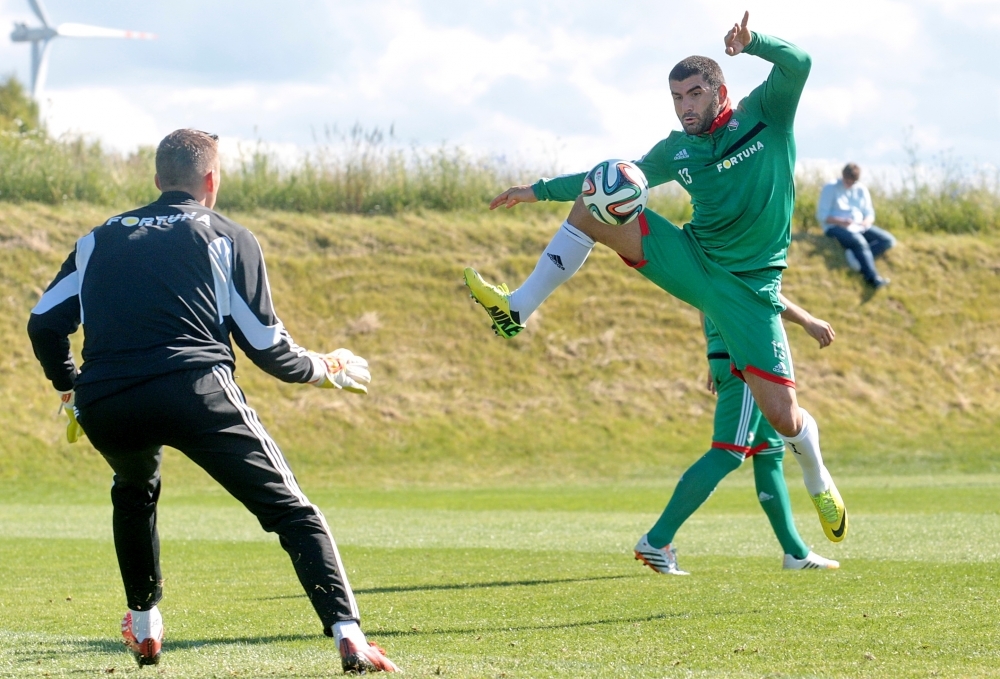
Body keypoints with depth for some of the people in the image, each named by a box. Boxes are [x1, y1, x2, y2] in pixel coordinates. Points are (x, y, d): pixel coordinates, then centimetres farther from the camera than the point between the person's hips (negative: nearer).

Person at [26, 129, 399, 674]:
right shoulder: (229, 239, 14)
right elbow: (265, 343, 11)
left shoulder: (98, 239, 24)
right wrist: (323, 371, 29)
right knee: (292, 511, 2)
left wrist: (70, 389, 39)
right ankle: (348, 635, -14)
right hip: (198, 393, -4)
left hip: (104, 406, 4)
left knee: (134, 492, 37)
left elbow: (44, 323, 22)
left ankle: (144, 628, 36)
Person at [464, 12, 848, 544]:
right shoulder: (677, 151, 8)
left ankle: (818, 483, 23)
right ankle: (518, 308, -8)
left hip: (748, 289, -4)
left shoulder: (764, 115, -3)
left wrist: (752, 42, -36)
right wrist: (539, 190, 17)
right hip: (691, 261, 4)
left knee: (783, 416, -11)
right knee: (591, 206, -10)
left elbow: (797, 64, -18)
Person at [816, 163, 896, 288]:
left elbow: (869, 214, 15)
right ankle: (872, 278, -46)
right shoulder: (830, 189, 1)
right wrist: (841, 221, -23)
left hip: (858, 227, 6)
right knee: (859, 241, -38)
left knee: (888, 240, -17)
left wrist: (867, 221, -11)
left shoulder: (861, 190, 16)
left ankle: (857, 256, -36)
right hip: (835, 227, -6)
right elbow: (821, 216, -6)